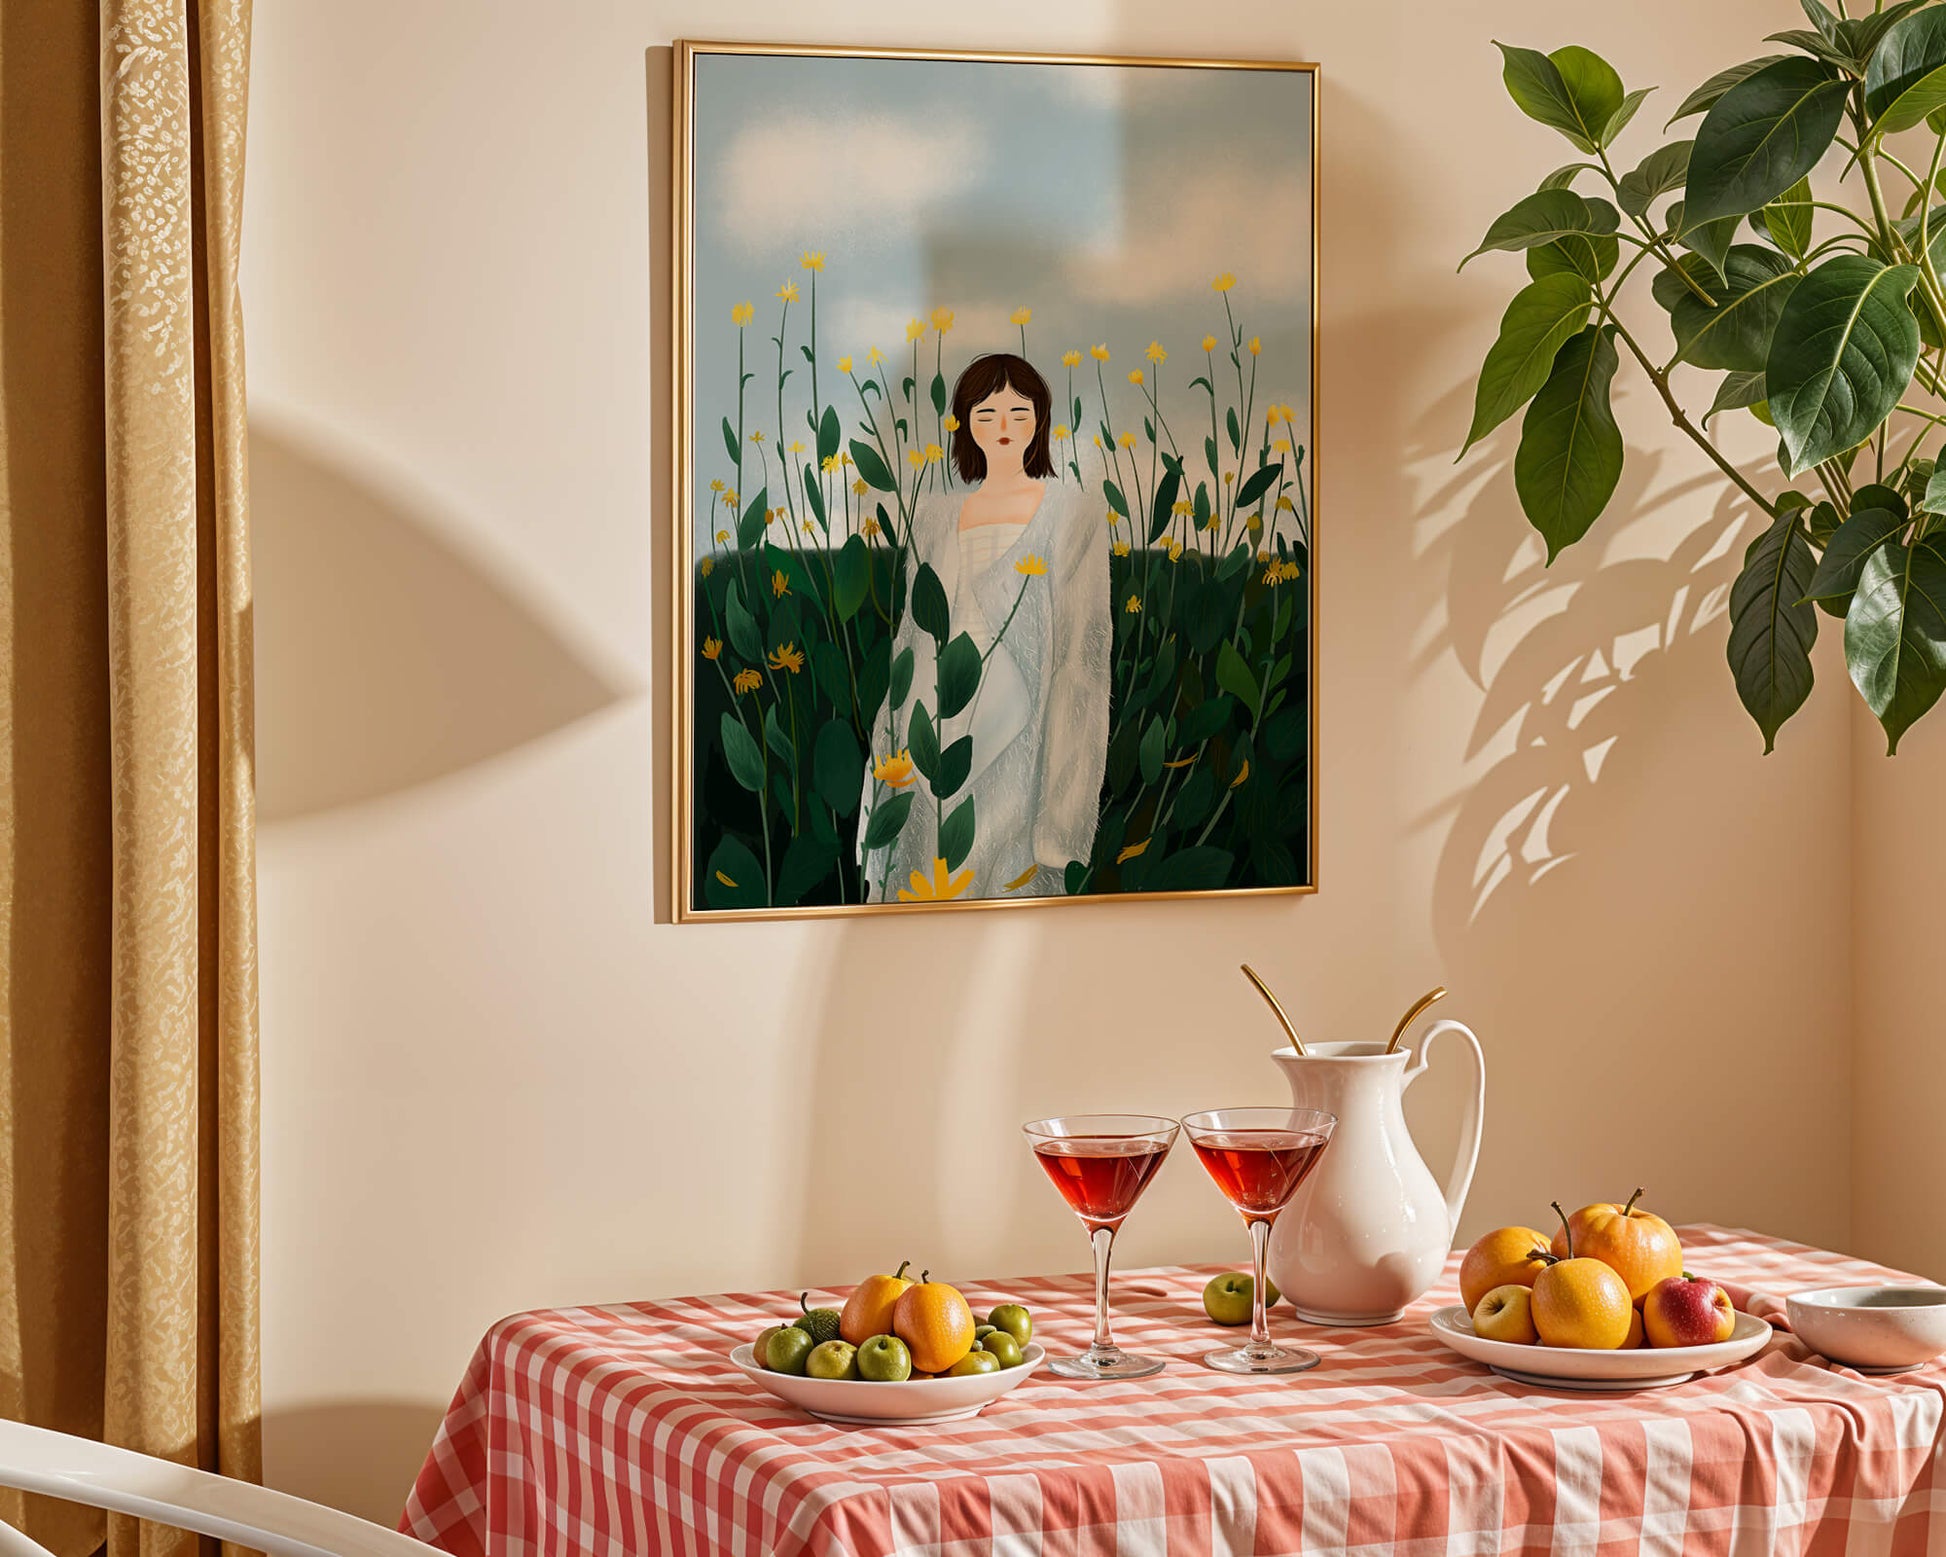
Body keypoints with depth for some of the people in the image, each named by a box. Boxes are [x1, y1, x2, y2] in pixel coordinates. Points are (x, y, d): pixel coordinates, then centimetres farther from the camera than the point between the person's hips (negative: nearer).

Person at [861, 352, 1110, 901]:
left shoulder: (1065, 512, 2)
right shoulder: (936, 512, 13)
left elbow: (1084, 641, -3)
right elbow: (913, 629, 15)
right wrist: (890, 745, 8)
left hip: (1014, 733, -4)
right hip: (935, 729, 4)